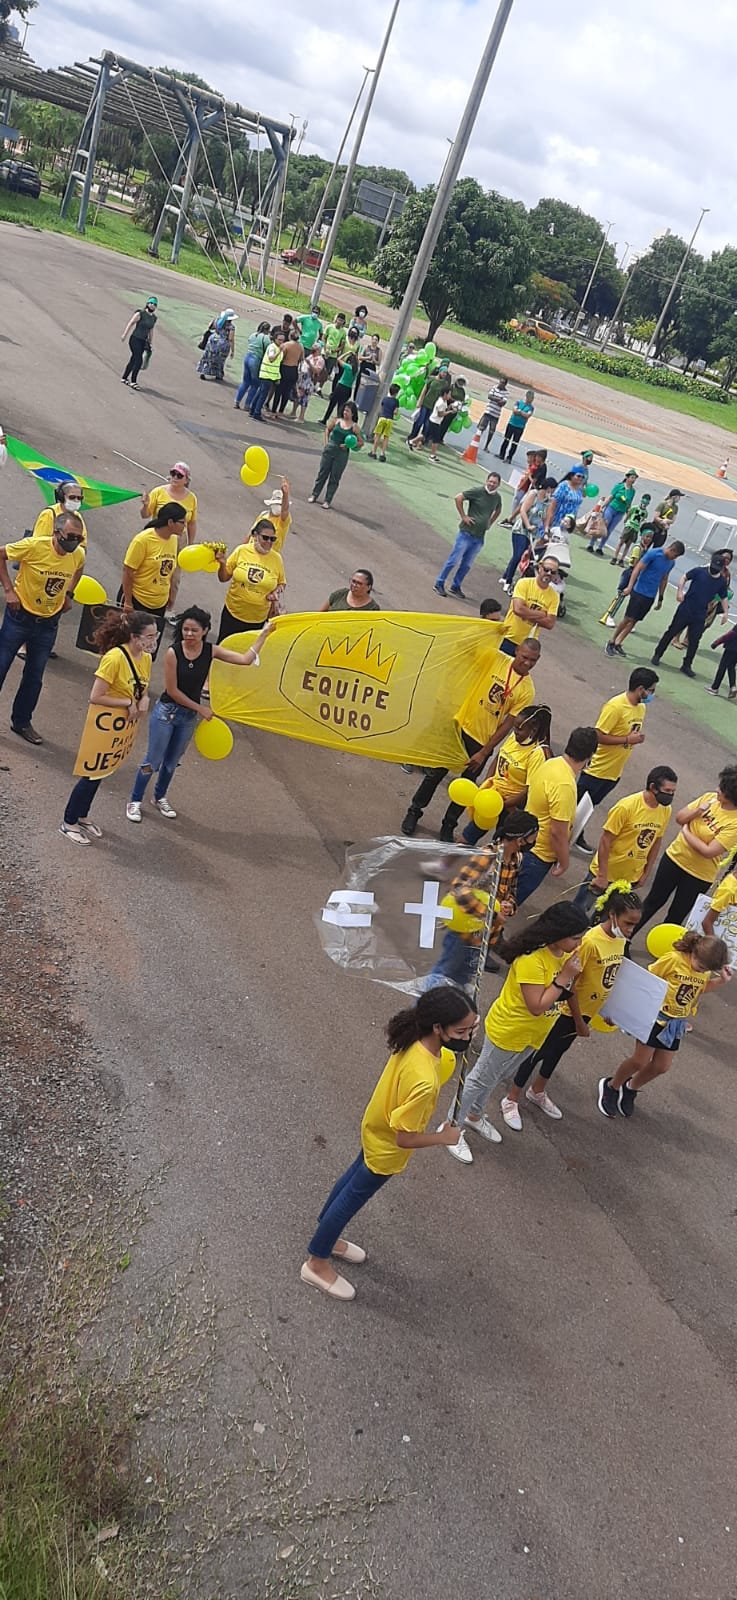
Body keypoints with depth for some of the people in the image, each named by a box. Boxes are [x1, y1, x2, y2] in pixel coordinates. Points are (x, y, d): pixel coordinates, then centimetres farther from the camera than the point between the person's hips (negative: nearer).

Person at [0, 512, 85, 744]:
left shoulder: (79, 555, -9)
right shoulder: (34, 546, -23)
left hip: (48, 622, 4)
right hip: (20, 616, -4)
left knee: (35, 677, 13)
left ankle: (22, 721, 28)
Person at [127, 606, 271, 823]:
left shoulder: (210, 651, -9)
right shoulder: (173, 652, -20)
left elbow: (245, 659, -15)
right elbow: (172, 690, -17)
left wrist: (263, 634, -15)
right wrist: (200, 708, -13)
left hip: (189, 716, 4)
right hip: (166, 711, -4)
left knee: (172, 762, 20)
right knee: (153, 760, 4)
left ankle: (160, 797, 42)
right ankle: (135, 801, 22)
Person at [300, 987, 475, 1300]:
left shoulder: (415, 1040, -21)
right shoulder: (424, 1081, -44)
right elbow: (404, 1138, -32)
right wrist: (445, 1137, -16)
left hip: (377, 1129, 8)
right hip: (387, 1148, -8)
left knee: (355, 1178, 29)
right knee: (353, 1198, 14)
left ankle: (325, 1236, 54)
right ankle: (316, 1264, 39)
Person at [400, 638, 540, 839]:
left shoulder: (527, 691, -10)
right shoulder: (495, 658, -9)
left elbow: (507, 725, -9)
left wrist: (483, 753, -10)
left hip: (483, 742, 0)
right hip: (461, 727, 0)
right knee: (436, 773, 10)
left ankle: (448, 827, 31)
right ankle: (414, 812, 29)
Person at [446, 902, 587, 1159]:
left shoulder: (565, 954, -7)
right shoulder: (531, 960, -34)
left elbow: (564, 992, 3)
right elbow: (537, 1006, -33)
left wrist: (574, 975, -14)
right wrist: (564, 977, -32)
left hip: (532, 1033, 8)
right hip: (507, 1031, -8)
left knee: (498, 1077, 26)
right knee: (481, 1079, 10)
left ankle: (474, 1116, 47)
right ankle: (456, 1127, 27)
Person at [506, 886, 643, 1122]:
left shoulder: (620, 940, -5)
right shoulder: (591, 941, -29)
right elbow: (569, 983, -24)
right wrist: (579, 1021, -17)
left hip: (587, 1011, 8)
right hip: (567, 1011, -8)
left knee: (558, 1051, 26)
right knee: (538, 1051, 8)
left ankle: (537, 1092, 47)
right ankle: (512, 1099, 24)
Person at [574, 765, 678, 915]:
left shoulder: (666, 810, -6)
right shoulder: (626, 806, -23)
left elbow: (656, 842, 8)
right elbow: (605, 841, -18)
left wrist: (646, 874, 9)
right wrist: (602, 876, -17)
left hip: (631, 878, 5)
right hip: (606, 873, -4)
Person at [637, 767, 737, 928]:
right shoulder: (709, 798, -8)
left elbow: (708, 851, -26)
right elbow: (679, 818, -1)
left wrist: (686, 831, -15)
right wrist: (699, 810, -19)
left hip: (699, 877, -5)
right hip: (674, 858, 5)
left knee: (675, 917, 12)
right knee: (653, 902, 20)